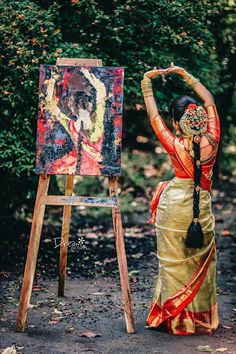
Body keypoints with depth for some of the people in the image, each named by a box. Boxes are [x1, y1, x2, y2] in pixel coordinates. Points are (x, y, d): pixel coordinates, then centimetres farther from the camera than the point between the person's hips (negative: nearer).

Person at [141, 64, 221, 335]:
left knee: (174, 263, 7)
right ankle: (202, 319, 19)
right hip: (202, 207, 3)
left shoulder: (174, 145, -15)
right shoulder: (212, 141, -10)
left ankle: (176, 319, 12)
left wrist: (146, 83, 10)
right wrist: (185, 75, 10)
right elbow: (210, 101, 4)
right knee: (200, 264, 13)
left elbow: (153, 116, -1)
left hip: (174, 205, -2)